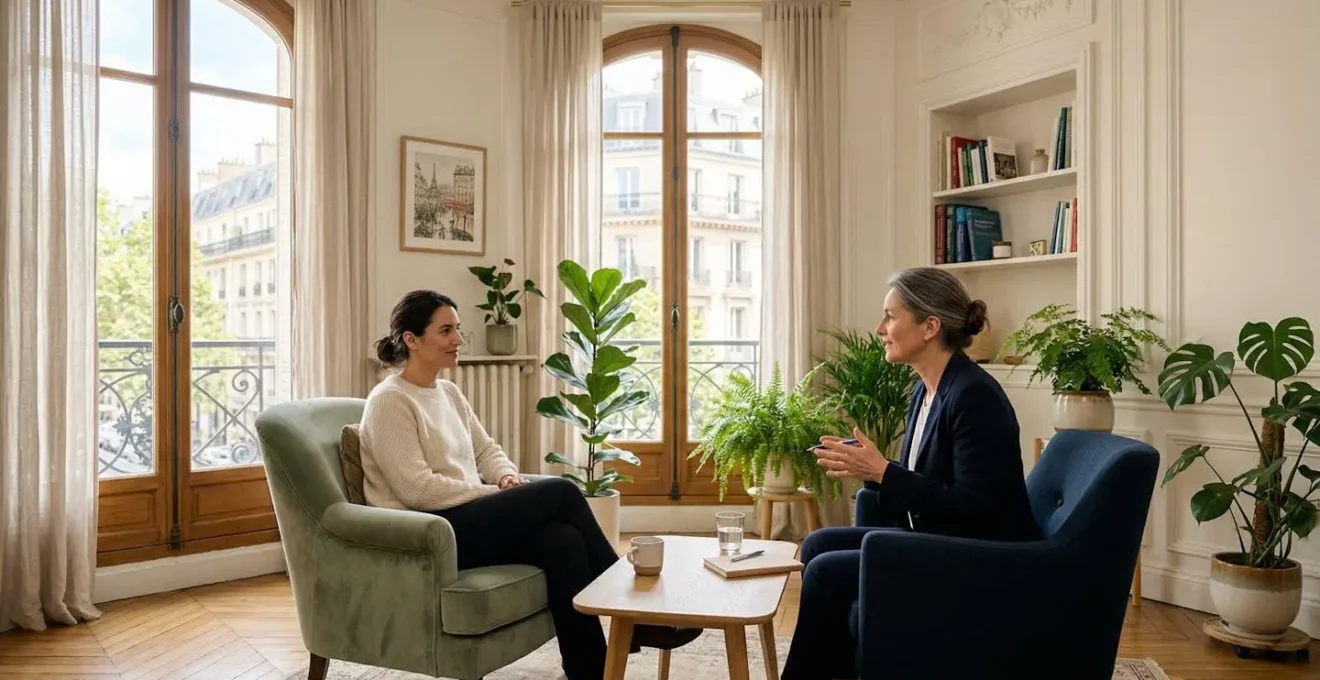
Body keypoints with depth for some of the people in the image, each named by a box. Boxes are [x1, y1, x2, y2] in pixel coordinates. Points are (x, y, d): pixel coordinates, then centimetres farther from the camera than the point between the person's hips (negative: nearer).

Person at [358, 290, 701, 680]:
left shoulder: (449, 393, 15)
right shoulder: (389, 401, -11)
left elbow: (485, 450, 20)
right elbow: (417, 489, -19)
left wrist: (507, 476, -3)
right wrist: (496, 493, -15)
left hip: (467, 520, 8)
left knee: (562, 539, -23)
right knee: (561, 492, -21)